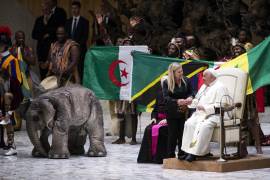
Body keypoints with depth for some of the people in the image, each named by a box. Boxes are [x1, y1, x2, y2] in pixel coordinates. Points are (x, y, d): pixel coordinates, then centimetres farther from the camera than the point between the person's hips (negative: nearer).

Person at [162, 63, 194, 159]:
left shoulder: (186, 81, 2)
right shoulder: (166, 83, -4)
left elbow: (191, 92, 10)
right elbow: (166, 98, -12)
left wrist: (190, 97, -14)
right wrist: (177, 101, -28)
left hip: (184, 112, 2)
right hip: (172, 113, -2)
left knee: (183, 133, 1)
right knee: (172, 135, 2)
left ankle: (182, 154, 11)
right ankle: (170, 156, 11)